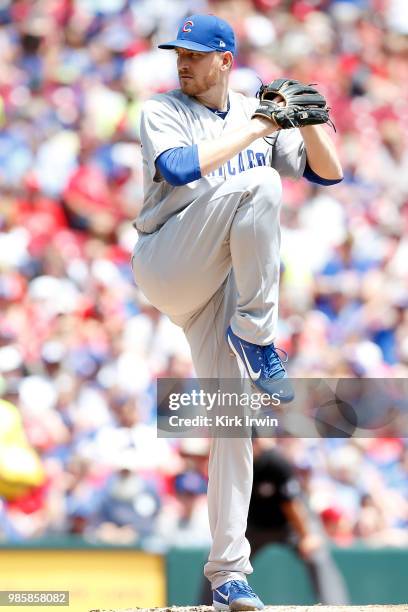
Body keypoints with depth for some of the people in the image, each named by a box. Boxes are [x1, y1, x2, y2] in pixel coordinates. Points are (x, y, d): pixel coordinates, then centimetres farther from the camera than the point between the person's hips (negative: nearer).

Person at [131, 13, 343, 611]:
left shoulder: (261, 114, 13)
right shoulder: (163, 111, 0)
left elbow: (327, 173, 9)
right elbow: (181, 168, -21)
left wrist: (309, 123, -10)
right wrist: (257, 128, -19)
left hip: (223, 288, 4)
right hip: (167, 267, -4)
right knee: (257, 183, -26)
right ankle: (256, 336, -19)